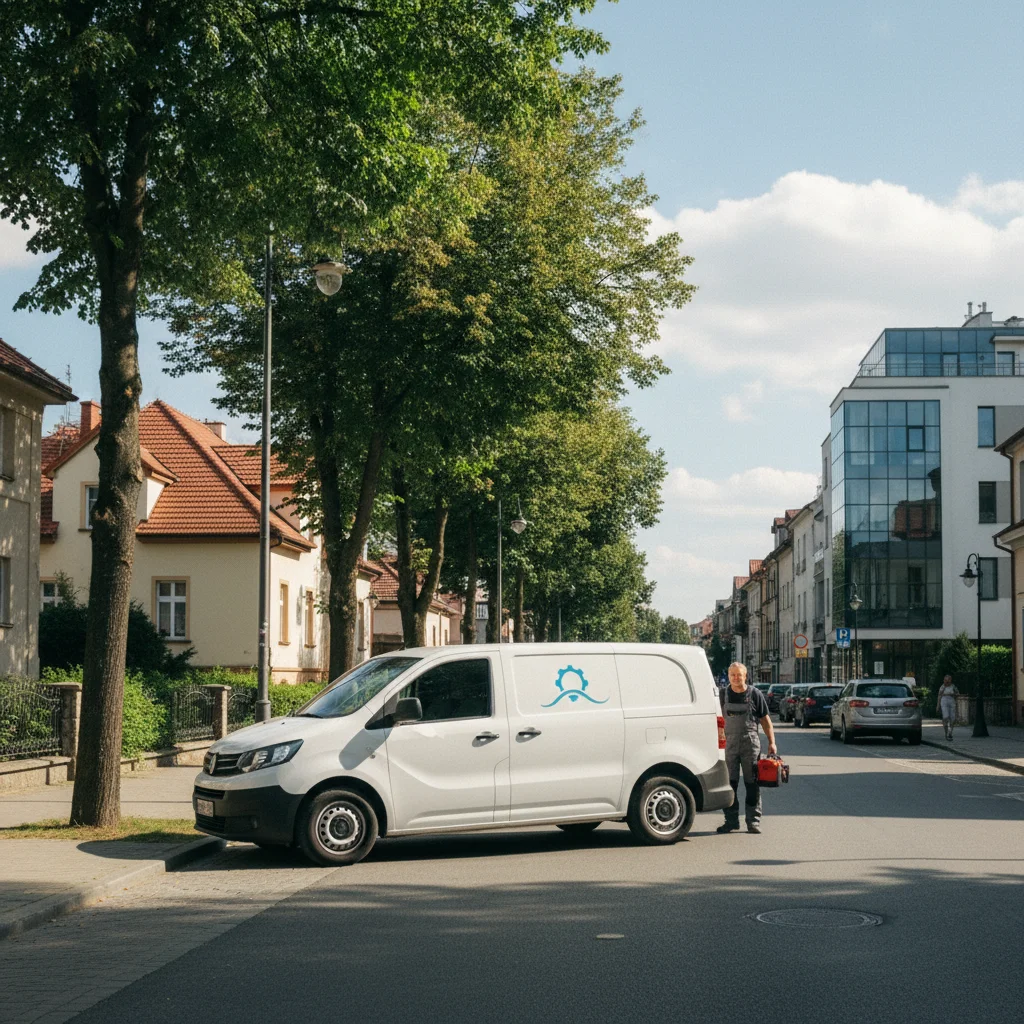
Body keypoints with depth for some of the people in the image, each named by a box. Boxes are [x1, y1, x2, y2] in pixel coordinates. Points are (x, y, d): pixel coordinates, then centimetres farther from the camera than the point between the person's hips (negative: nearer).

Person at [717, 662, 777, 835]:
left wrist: (772, 742, -1)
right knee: (730, 783, 3)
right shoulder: (724, 695, 8)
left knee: (752, 783, 0)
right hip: (729, 743, 2)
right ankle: (731, 821, 10)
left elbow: (765, 720, 5)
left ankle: (753, 821, 5)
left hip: (750, 743, -2)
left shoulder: (755, 695, 1)